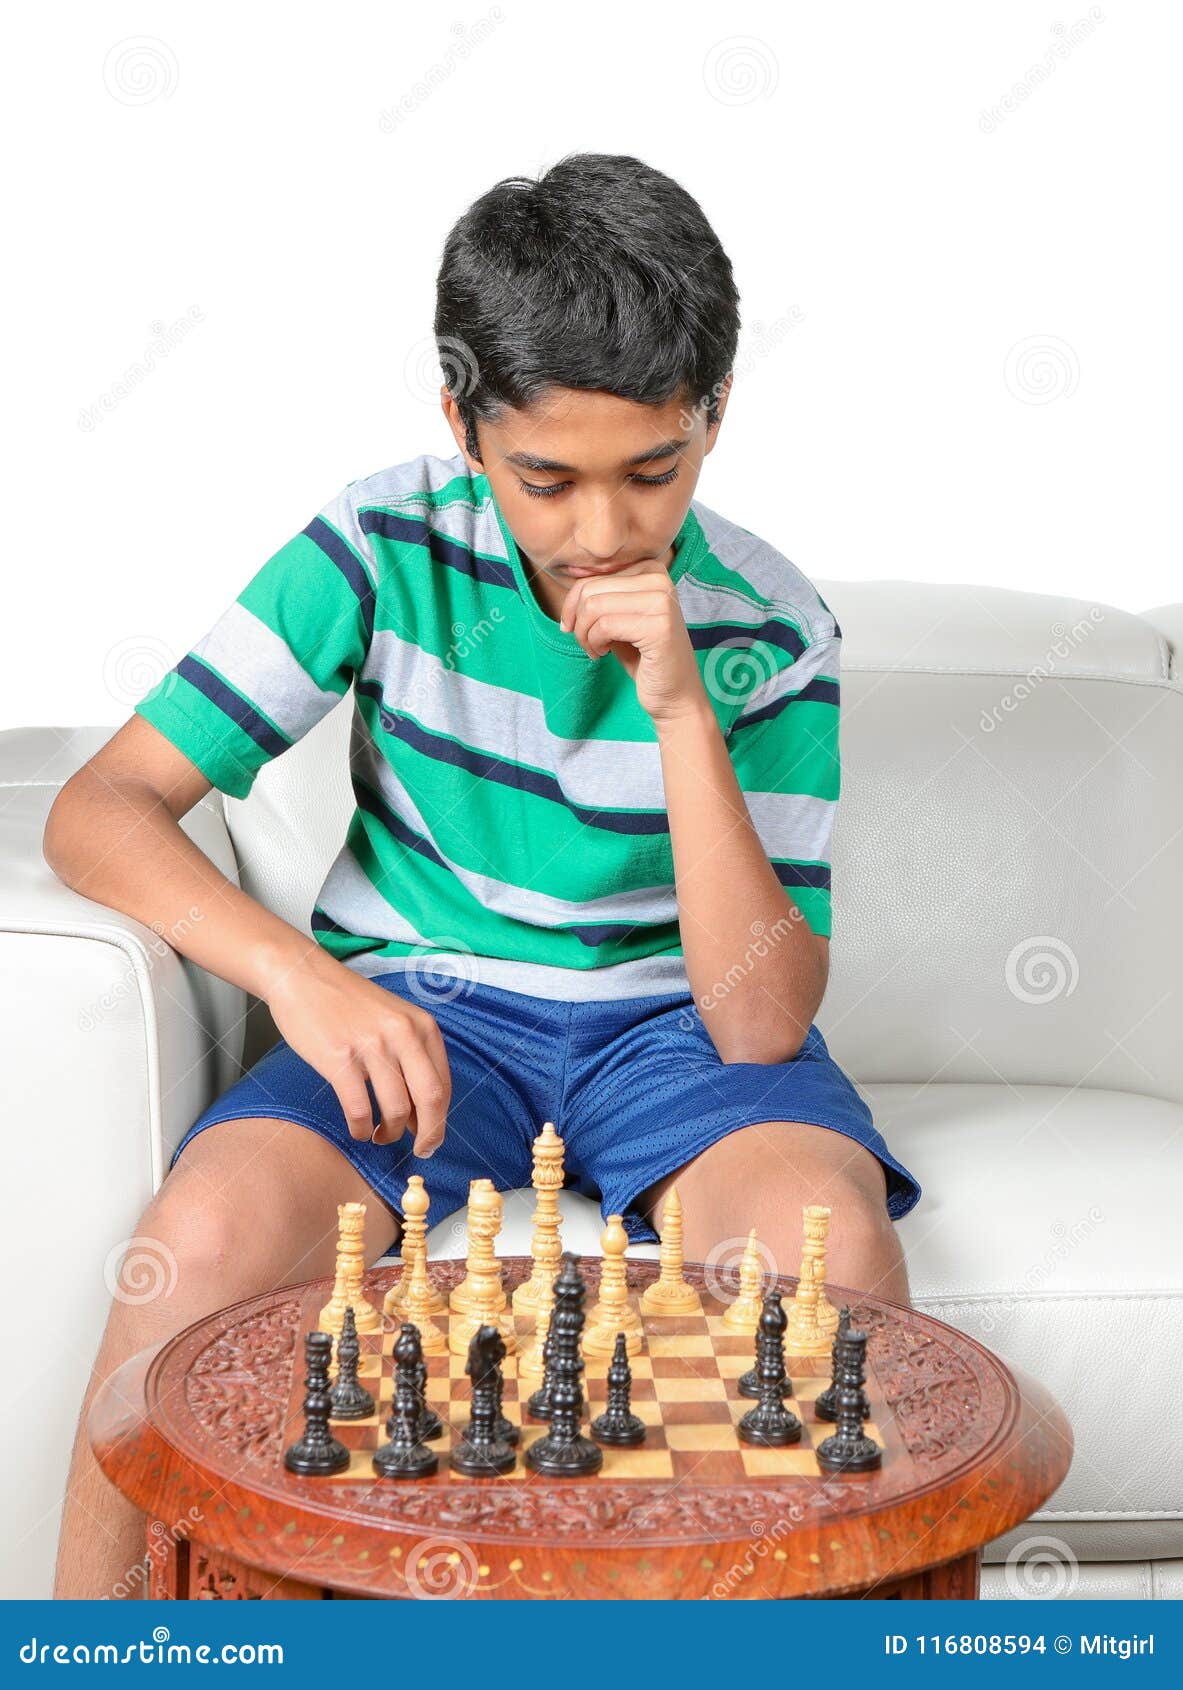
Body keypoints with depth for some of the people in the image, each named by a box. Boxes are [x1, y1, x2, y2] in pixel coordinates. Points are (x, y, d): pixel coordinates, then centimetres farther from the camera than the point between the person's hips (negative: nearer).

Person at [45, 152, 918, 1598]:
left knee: (828, 1234, -32)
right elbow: (99, 808, -10)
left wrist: (681, 712, -24)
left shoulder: (770, 631, -10)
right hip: (416, 1003, 0)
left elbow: (762, 1020, -15)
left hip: (667, 1015, 0)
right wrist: (300, 973, -27)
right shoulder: (383, 547, -9)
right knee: (209, 1229, -29)